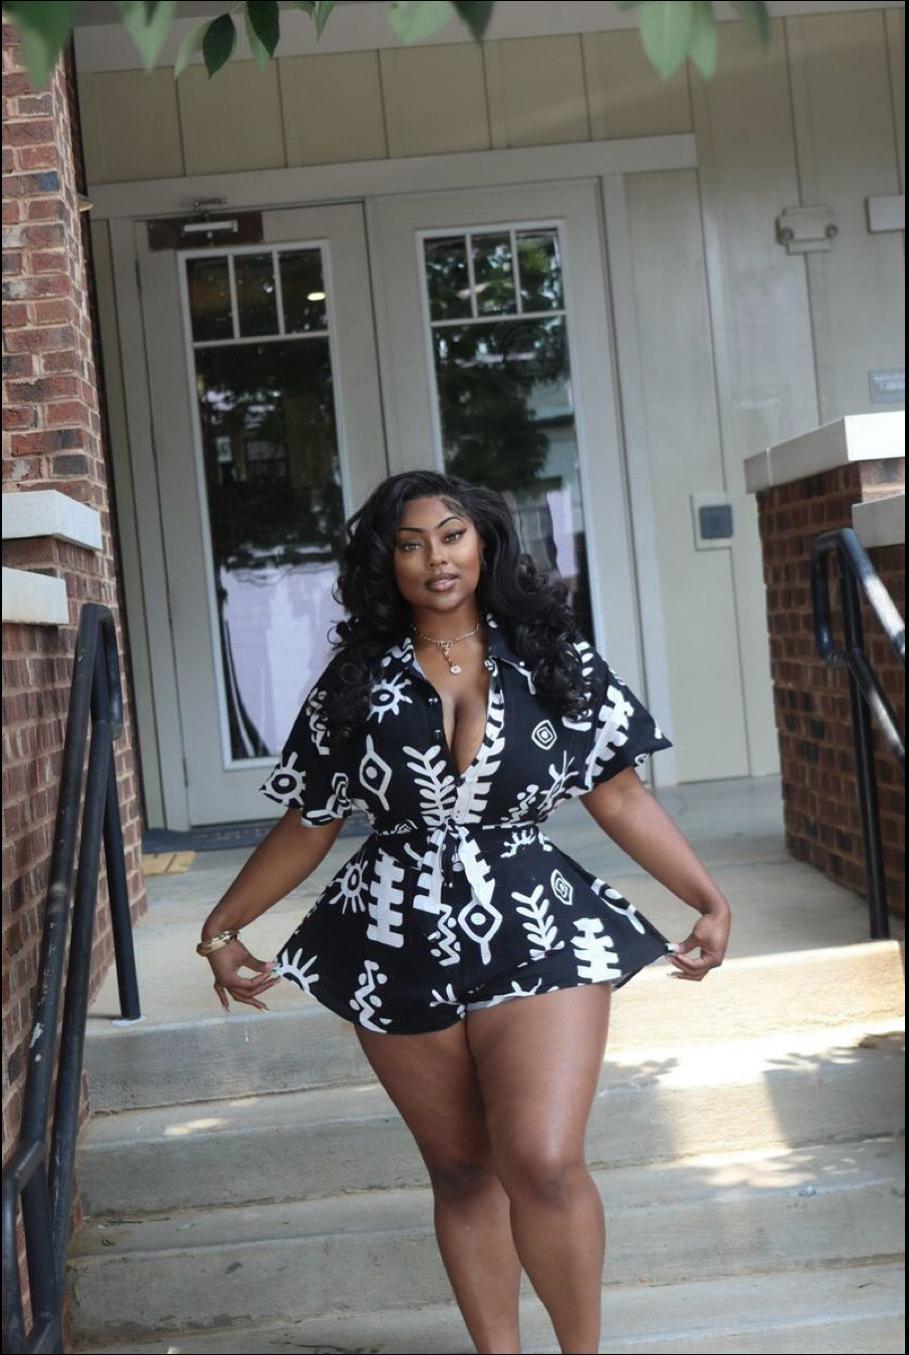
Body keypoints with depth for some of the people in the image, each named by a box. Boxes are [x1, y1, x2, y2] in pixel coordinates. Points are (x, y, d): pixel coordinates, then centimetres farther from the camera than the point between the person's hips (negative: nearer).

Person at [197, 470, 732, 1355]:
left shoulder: (555, 661, 2)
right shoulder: (356, 681, 4)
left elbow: (620, 796, 3)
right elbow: (307, 827, 10)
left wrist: (709, 901, -4)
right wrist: (223, 926, 8)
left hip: (536, 935, -1)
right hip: (399, 949, 2)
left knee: (543, 1161, -15)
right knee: (460, 1170, 11)